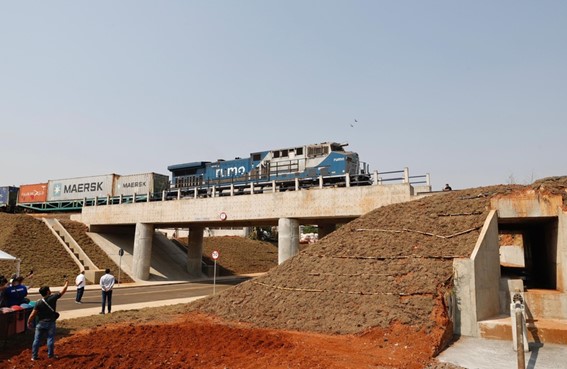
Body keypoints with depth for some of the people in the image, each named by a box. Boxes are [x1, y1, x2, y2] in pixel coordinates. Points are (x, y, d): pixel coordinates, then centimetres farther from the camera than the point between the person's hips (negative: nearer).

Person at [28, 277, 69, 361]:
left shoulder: (38, 303, -11)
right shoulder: (52, 298, -13)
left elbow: (32, 315, -11)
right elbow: (63, 291, -2)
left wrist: (29, 322, 5)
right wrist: (67, 283, 13)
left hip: (41, 323, 1)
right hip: (50, 323, -1)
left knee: (37, 340, 12)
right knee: (50, 339, 7)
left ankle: (34, 356, 17)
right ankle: (50, 355, 14)